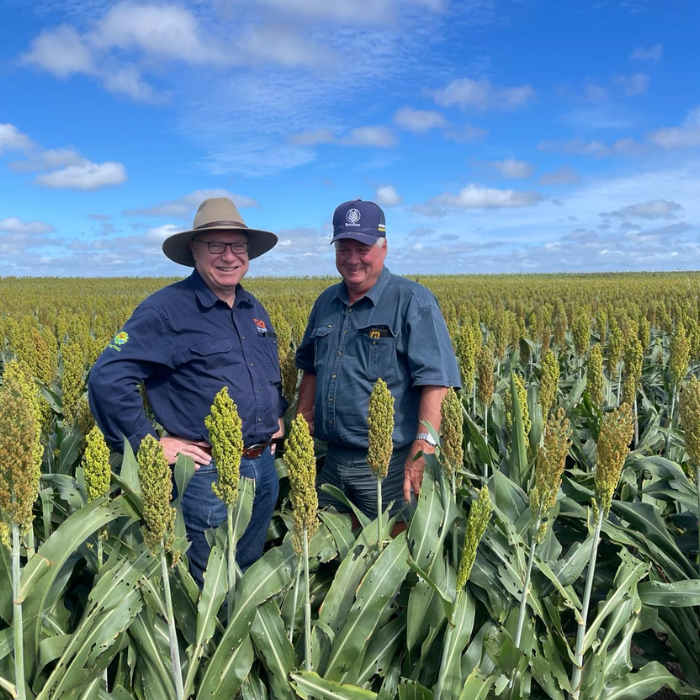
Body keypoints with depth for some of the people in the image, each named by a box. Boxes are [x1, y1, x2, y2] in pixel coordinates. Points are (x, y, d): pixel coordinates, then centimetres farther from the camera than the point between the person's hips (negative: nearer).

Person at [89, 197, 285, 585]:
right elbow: (106, 379, -21)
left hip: (264, 465, 7)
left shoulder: (253, 308, 10)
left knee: (253, 573, 23)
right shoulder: (167, 309, -15)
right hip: (209, 472, -7)